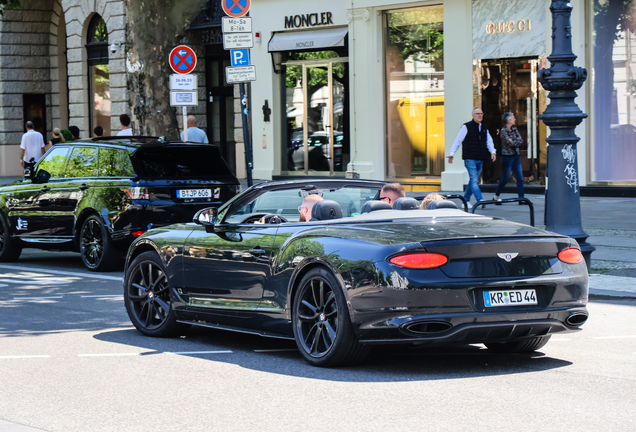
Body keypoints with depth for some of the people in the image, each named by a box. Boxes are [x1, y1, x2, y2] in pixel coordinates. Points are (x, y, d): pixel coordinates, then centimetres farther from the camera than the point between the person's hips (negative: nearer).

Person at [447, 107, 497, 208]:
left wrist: (492, 152, -5)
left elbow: (489, 141, 14)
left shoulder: (484, 128, 14)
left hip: (480, 160, 6)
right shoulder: (467, 127, -4)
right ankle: (480, 201, -21)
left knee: (473, 181, 11)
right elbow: (457, 141, -1)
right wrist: (452, 154, -4)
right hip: (470, 159, -6)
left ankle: (466, 200, 21)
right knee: (474, 180, -14)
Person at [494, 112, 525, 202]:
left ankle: (521, 198, 2)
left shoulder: (514, 129, 10)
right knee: (505, 178, -2)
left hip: (516, 156, 7)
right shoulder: (503, 131, -11)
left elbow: (521, 141, 3)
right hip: (507, 157, -7)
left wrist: (513, 142, -11)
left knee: (520, 178, 0)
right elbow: (510, 143, -18)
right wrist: (516, 142, -2)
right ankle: (496, 196, 14)